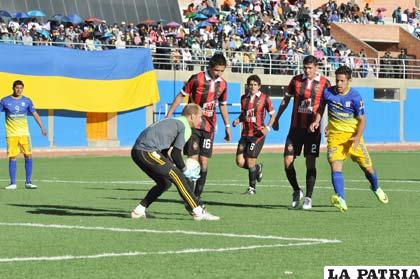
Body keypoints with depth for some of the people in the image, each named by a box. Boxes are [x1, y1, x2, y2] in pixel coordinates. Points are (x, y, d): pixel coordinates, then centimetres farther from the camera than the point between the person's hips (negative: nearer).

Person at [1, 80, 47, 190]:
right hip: (11, 134, -1)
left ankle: (28, 182, 3)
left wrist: (42, 127, 2)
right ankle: (13, 183, 5)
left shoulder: (27, 101, 5)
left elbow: (35, 114, 10)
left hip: (24, 133, 1)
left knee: (28, 156, -5)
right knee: (12, 158, -2)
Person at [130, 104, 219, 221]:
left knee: (165, 183, 20)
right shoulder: (185, 127, -2)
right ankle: (198, 212, -9)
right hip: (147, 152, -9)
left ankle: (139, 211, 20)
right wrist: (185, 170, 2)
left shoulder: (173, 122, 26)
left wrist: (173, 167, 21)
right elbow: (175, 153, -11)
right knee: (179, 178, -7)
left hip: (137, 151, 9)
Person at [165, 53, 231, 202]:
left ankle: (198, 195, 8)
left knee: (204, 162, 2)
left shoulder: (222, 84, 7)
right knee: (193, 160, -9)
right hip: (193, 125, -4)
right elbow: (181, 95, -1)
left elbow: (222, 106, 20)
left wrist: (227, 126, 19)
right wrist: (169, 115, -3)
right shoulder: (197, 79, -9)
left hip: (209, 127, 4)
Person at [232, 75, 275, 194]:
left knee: (250, 161, -8)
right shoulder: (244, 98, 10)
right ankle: (258, 168, 27)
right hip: (245, 134, 5)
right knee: (240, 162, -4)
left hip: (258, 134, -4)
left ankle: (252, 187, 10)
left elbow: (273, 114, 2)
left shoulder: (264, 98, -3)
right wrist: (237, 121, 1)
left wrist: (268, 127, -12)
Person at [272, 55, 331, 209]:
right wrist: (276, 118, 16)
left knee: (310, 162, -5)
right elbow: (286, 99, 14)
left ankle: (308, 198, 2)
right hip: (295, 127, 2)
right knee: (288, 162, -3)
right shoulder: (296, 80, 3)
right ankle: (297, 191, 19)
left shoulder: (324, 83, -2)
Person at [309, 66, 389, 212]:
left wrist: (357, 137, -21)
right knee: (335, 166, -21)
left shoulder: (355, 97, -13)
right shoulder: (328, 92, -4)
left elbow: (362, 119, -8)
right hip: (335, 135, 1)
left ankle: (376, 188, 41)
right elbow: (321, 106, 18)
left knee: (367, 167, 8)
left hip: (352, 135, -1)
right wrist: (317, 120, 2)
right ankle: (340, 200, -33)